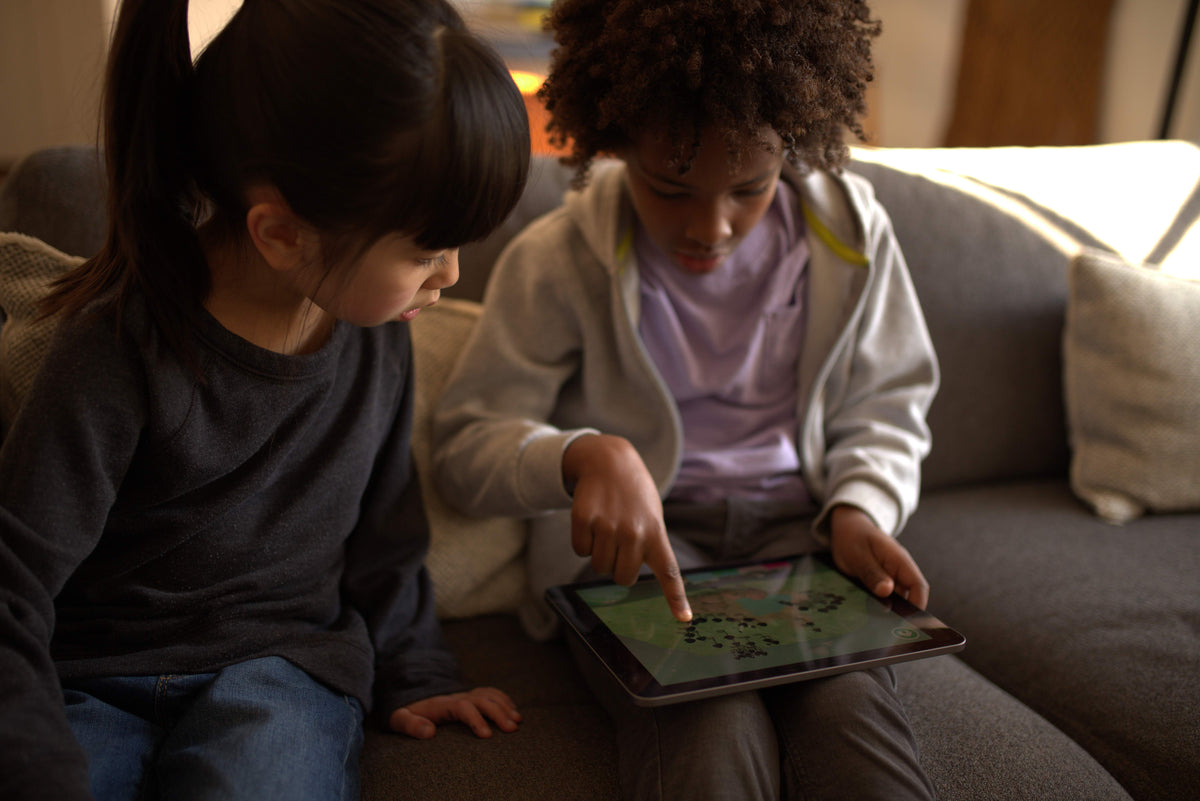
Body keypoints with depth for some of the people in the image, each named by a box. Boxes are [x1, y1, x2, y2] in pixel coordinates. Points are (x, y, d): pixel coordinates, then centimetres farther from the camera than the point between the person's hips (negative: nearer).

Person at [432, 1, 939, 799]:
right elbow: (467, 437, -4)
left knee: (852, 715, -27)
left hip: (797, 524, 3)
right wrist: (585, 455, -26)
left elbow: (884, 406, 14)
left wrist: (860, 508, -7)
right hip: (632, 537, -2)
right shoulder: (560, 258, -7)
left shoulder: (851, 233, 2)